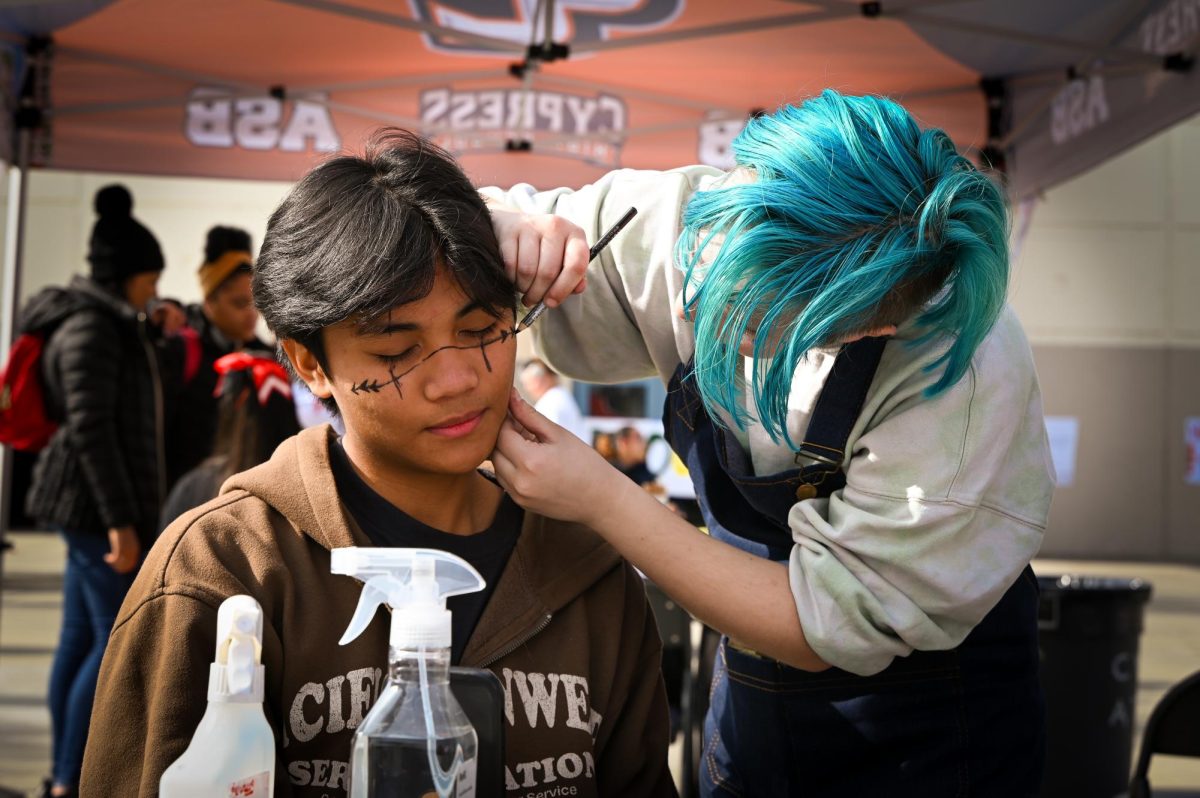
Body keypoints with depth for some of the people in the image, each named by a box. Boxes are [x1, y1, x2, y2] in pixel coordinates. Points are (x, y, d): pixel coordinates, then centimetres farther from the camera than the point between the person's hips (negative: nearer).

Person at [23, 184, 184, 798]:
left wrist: (155, 333, 13)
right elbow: (90, 428, -20)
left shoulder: (110, 324, 16)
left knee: (80, 639, 11)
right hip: (98, 501, -10)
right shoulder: (91, 328, -13)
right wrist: (120, 520, -22)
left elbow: (150, 396, 28)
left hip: (91, 506, 10)